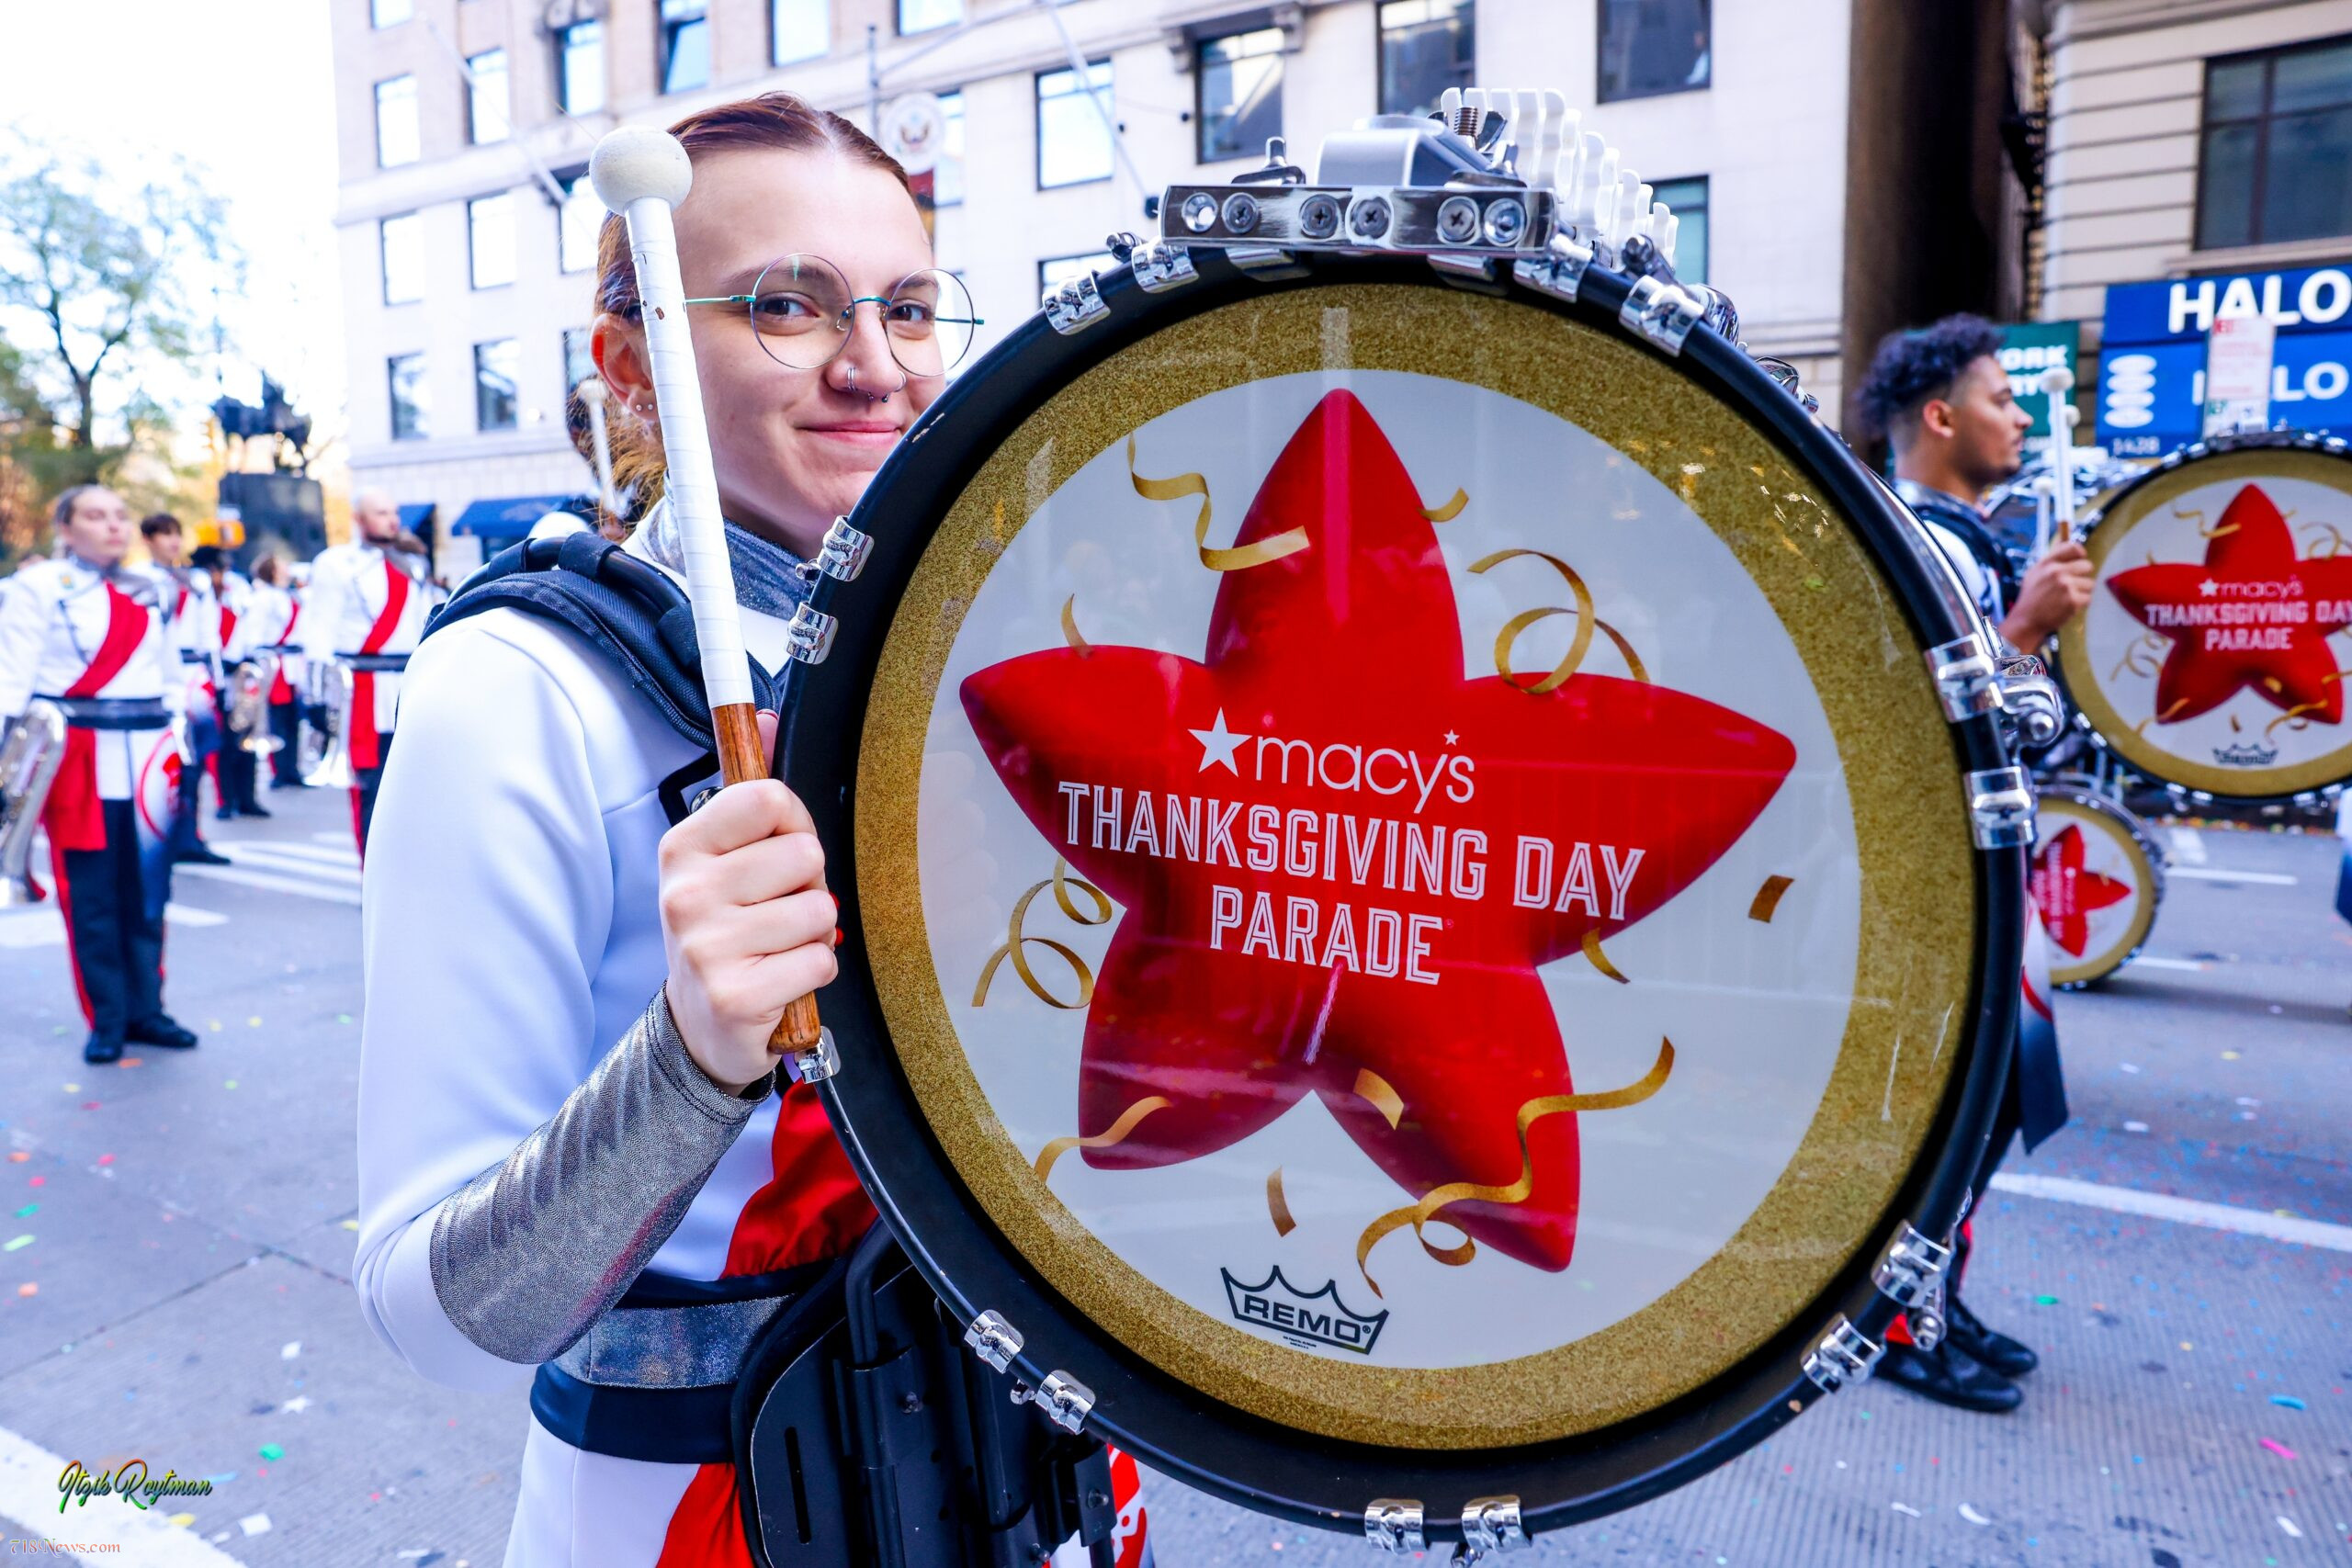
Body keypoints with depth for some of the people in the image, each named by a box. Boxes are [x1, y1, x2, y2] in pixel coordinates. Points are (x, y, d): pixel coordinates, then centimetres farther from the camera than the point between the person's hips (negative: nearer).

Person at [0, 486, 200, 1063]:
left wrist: (178, 748, 11)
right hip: (77, 761, -4)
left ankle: (145, 1009, 17)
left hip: (147, 758, 4)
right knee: (90, 896, 2)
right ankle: (105, 1021, 11)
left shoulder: (149, 590, 14)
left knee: (147, 891, 8)